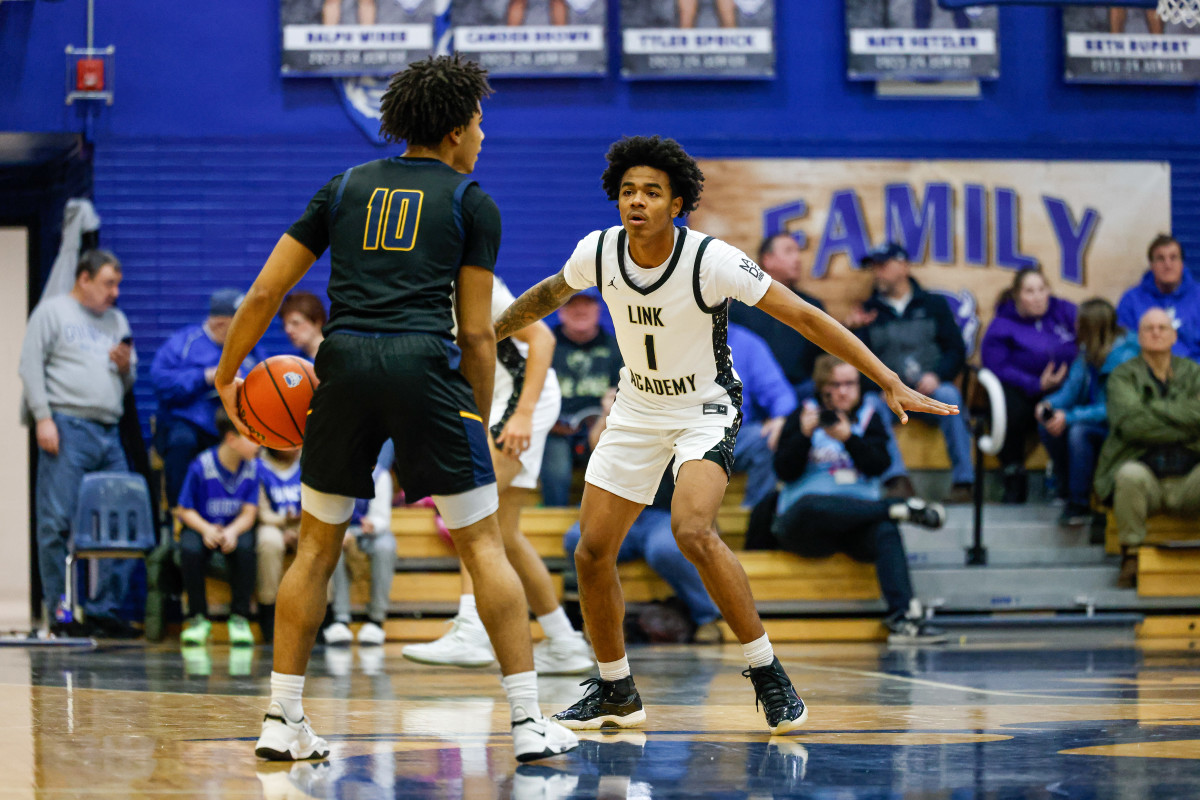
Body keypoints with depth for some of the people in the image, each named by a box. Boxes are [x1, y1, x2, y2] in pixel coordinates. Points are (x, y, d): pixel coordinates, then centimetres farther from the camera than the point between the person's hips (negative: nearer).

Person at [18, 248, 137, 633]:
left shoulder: (116, 320, 24)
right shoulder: (52, 311, 6)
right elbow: (31, 366, -2)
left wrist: (126, 366, 3)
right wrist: (43, 418, -12)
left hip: (109, 434, 6)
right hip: (67, 428, -6)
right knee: (57, 521, -9)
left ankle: (110, 607, 3)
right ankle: (58, 607, -4)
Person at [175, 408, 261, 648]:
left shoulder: (253, 467, -9)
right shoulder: (202, 466, -18)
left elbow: (249, 513, -8)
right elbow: (185, 510, -10)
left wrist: (233, 531, -29)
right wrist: (206, 529, -28)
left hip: (235, 527, 2)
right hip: (201, 526, -1)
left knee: (245, 547, -33)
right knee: (190, 548, -34)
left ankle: (240, 617, -18)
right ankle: (198, 617, -15)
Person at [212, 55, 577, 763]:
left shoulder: (346, 187, 18)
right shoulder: (472, 203, 10)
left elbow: (265, 292, 15)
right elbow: (476, 334, 7)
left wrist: (228, 376, 26)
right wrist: (480, 425, 17)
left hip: (346, 361, 3)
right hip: (425, 366, -3)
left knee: (317, 546, 15)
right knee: (484, 544, 4)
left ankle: (283, 722, 12)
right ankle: (530, 723, 1)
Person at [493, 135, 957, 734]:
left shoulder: (712, 261, -26)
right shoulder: (597, 254, -13)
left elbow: (804, 317, -24)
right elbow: (550, 294, 11)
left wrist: (889, 382, -28)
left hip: (705, 409, -5)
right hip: (637, 409, 5)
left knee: (692, 531, -30)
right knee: (592, 553, 0)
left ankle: (766, 672, -16)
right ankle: (615, 692, 21)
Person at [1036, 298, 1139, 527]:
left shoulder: (1124, 356, -21)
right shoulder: (1087, 352, 3)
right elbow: (1071, 389, 8)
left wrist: (1069, 417, -29)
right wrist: (1049, 404, -15)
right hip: (1094, 419, 8)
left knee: (1078, 431, -34)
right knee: (1046, 425, -13)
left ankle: (1080, 504, -22)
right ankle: (1067, 489, -3)